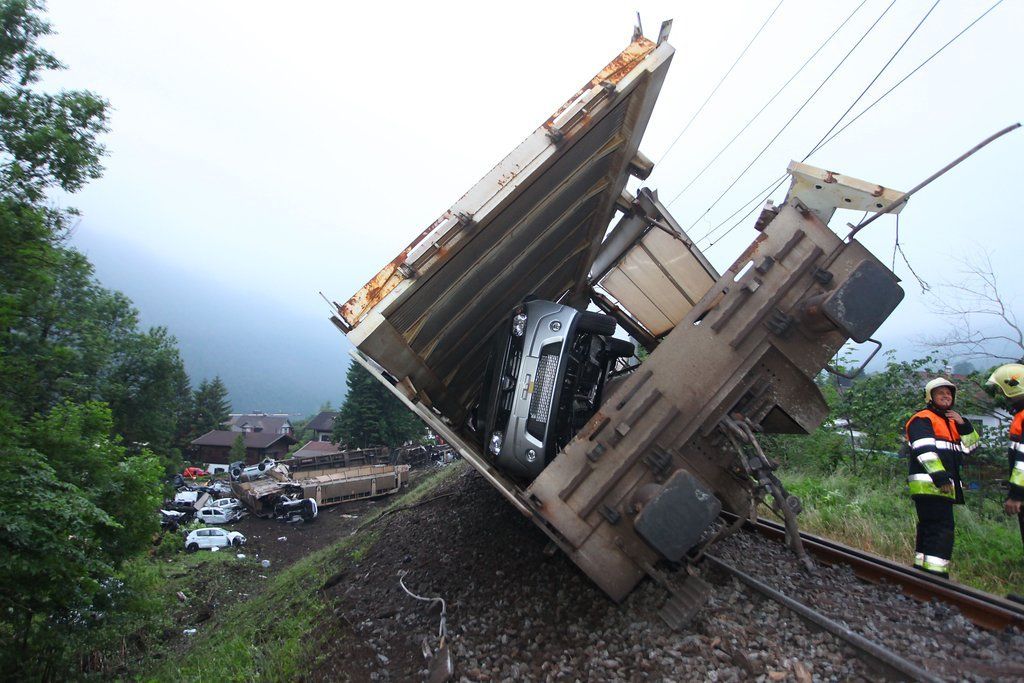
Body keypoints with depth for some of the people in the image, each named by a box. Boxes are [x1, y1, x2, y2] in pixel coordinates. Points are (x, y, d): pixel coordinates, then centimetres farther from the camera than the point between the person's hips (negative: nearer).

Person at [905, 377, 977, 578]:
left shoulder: (951, 422, 24)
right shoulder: (922, 419, -6)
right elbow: (925, 451, -16)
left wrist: (963, 424, 4)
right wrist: (941, 477, -24)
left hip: (943, 487, 10)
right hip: (929, 485, -9)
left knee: (929, 531, 13)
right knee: (941, 531, -14)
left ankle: (921, 570, 21)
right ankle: (935, 576, -15)